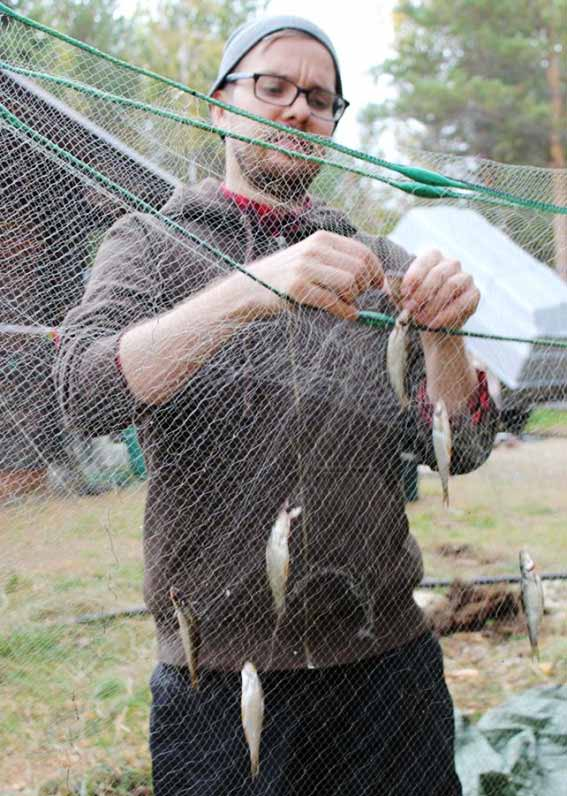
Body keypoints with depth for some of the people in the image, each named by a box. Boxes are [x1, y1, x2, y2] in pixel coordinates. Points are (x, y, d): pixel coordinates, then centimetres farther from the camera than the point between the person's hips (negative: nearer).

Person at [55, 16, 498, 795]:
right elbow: (85, 392, -16)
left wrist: (442, 336, -20)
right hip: (219, 679, -2)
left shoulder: (380, 265, 9)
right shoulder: (151, 242, 4)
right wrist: (250, 291, -29)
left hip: (387, 664, 3)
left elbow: (461, 450, 0)